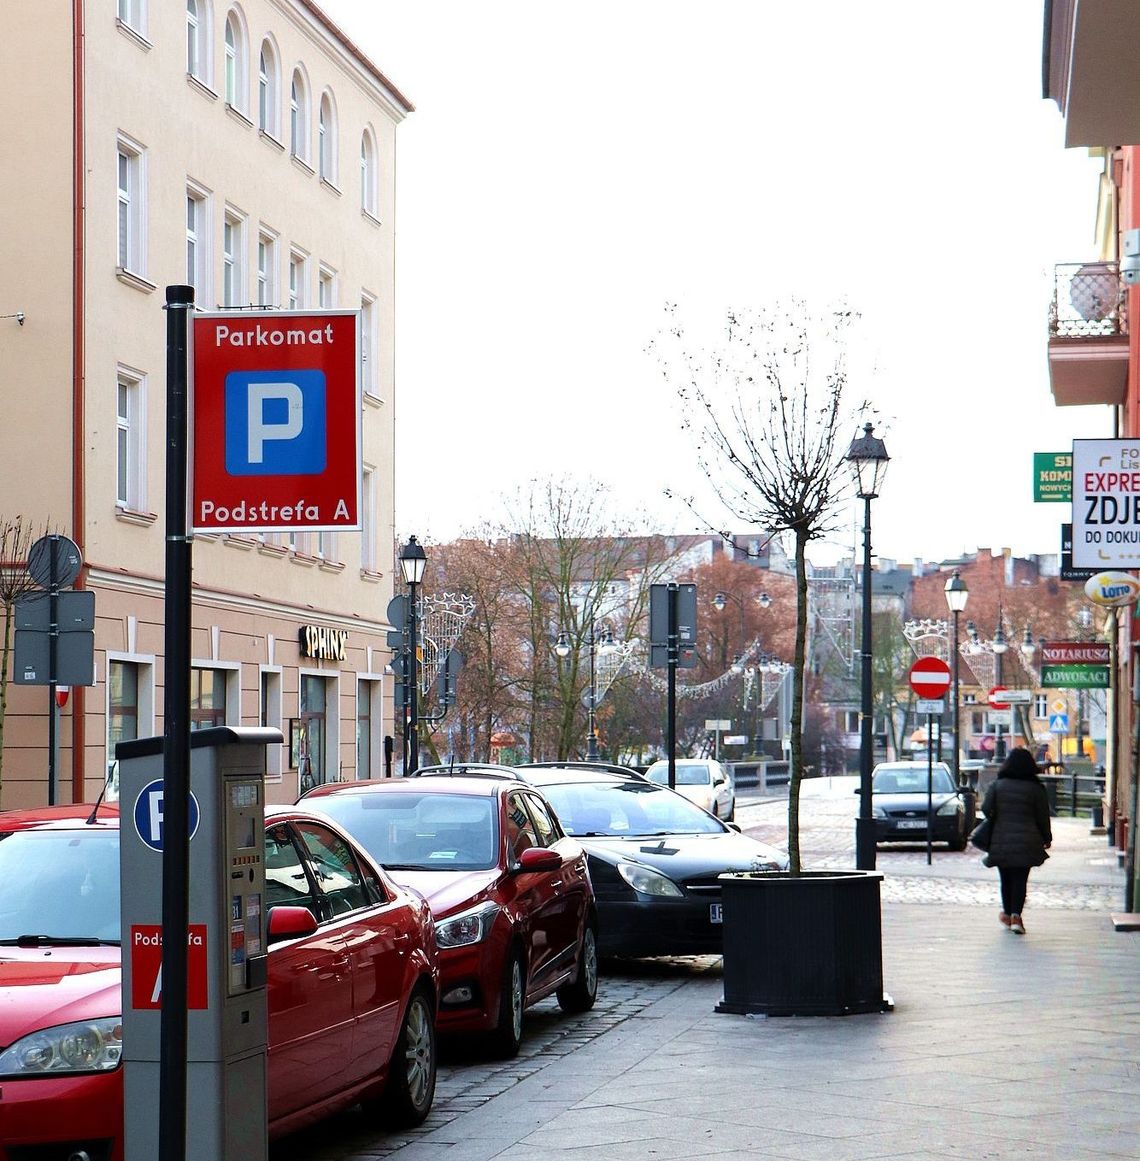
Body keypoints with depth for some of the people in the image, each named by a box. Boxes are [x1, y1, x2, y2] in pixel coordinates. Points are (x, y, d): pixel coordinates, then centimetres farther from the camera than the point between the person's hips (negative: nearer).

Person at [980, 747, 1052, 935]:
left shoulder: (997, 785, 0)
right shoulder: (1036, 788, -2)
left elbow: (986, 809, -5)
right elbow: (1043, 817, 1)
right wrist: (1047, 838, 14)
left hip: (1000, 841, 2)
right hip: (1026, 842, -2)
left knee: (1006, 878, 16)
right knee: (1020, 879, 0)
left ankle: (1007, 912, 27)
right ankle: (1016, 915, -13)